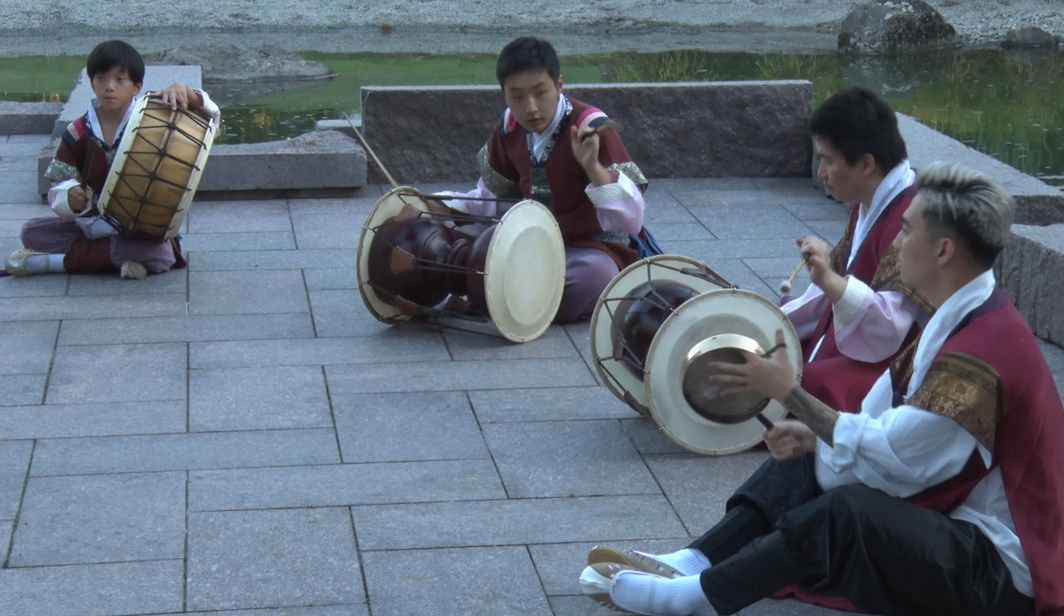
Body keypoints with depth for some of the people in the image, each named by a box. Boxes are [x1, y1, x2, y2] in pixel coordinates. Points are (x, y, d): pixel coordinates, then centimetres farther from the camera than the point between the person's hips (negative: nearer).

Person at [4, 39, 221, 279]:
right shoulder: (78, 133, -1)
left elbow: (211, 118, -13)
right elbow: (58, 189, -1)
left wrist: (184, 91, -32)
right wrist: (71, 197, -26)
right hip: (92, 225, 3)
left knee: (153, 252, -37)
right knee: (32, 232, -11)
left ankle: (55, 261, -20)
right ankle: (119, 259, -17)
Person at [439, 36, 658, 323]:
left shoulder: (591, 128, -21)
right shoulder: (509, 127, -2)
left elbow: (630, 220, -27)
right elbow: (491, 198, 16)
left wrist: (592, 166, -40)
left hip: (598, 249, -5)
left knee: (593, 274, -40)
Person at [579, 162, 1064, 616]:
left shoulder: (982, 350, -26)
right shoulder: (963, 320, 7)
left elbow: (889, 454, -23)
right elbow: (892, 425, 11)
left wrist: (790, 392, -15)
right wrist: (814, 434, -7)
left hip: (1001, 572, -10)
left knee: (850, 508, -33)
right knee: (806, 462, 5)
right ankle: (689, 564, -6)